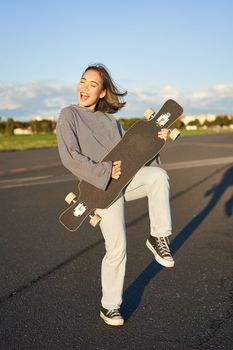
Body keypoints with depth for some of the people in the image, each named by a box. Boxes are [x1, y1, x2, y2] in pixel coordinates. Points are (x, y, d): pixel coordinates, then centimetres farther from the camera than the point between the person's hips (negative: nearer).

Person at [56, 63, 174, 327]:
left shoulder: (109, 119, 15)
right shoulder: (69, 115, -2)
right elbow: (69, 157, -12)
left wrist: (155, 138, 1)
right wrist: (106, 172, -16)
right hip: (101, 187, -5)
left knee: (158, 175, -28)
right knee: (117, 249, -5)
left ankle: (158, 237, -12)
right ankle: (109, 306, 18)